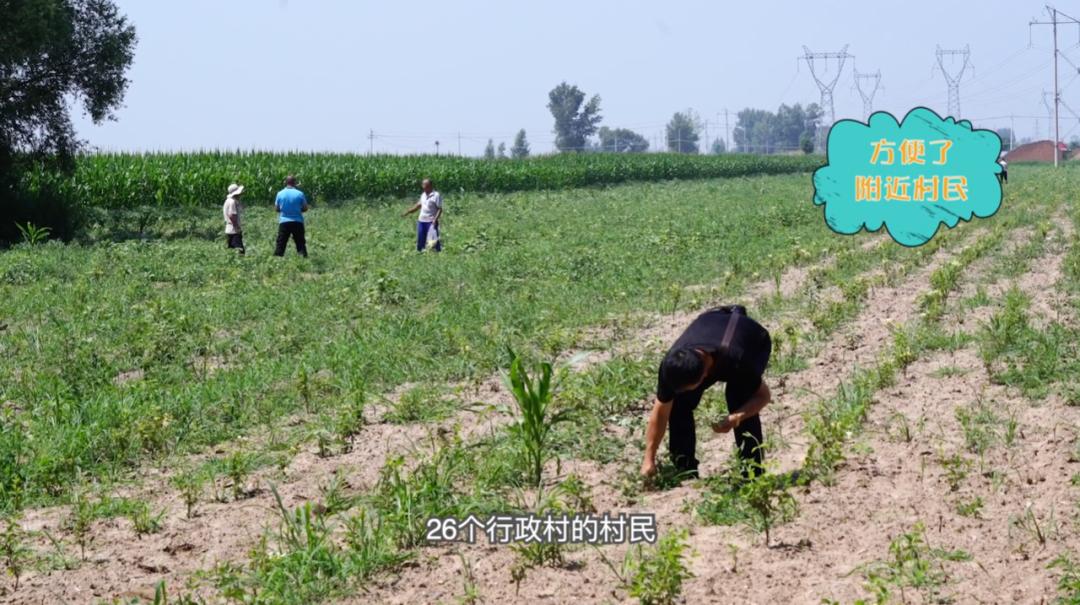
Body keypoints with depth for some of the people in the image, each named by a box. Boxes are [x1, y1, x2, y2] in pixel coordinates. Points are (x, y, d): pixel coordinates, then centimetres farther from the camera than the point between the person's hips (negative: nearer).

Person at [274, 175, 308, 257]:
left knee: (281, 244, 4)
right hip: (297, 222, -1)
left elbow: (276, 208, 6)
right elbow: (305, 208, 0)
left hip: (284, 222, 1)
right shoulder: (299, 194, -6)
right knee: (301, 243, 6)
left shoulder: (280, 193, -2)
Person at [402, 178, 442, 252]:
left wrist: (435, 219, -22)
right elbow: (418, 205, 23)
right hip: (421, 221, 7)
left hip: (431, 222, -7)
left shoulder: (436, 195, -11)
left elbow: (440, 209, -12)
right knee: (420, 241, 10)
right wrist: (407, 212, 22)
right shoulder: (423, 195, 12)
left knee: (434, 240, -5)